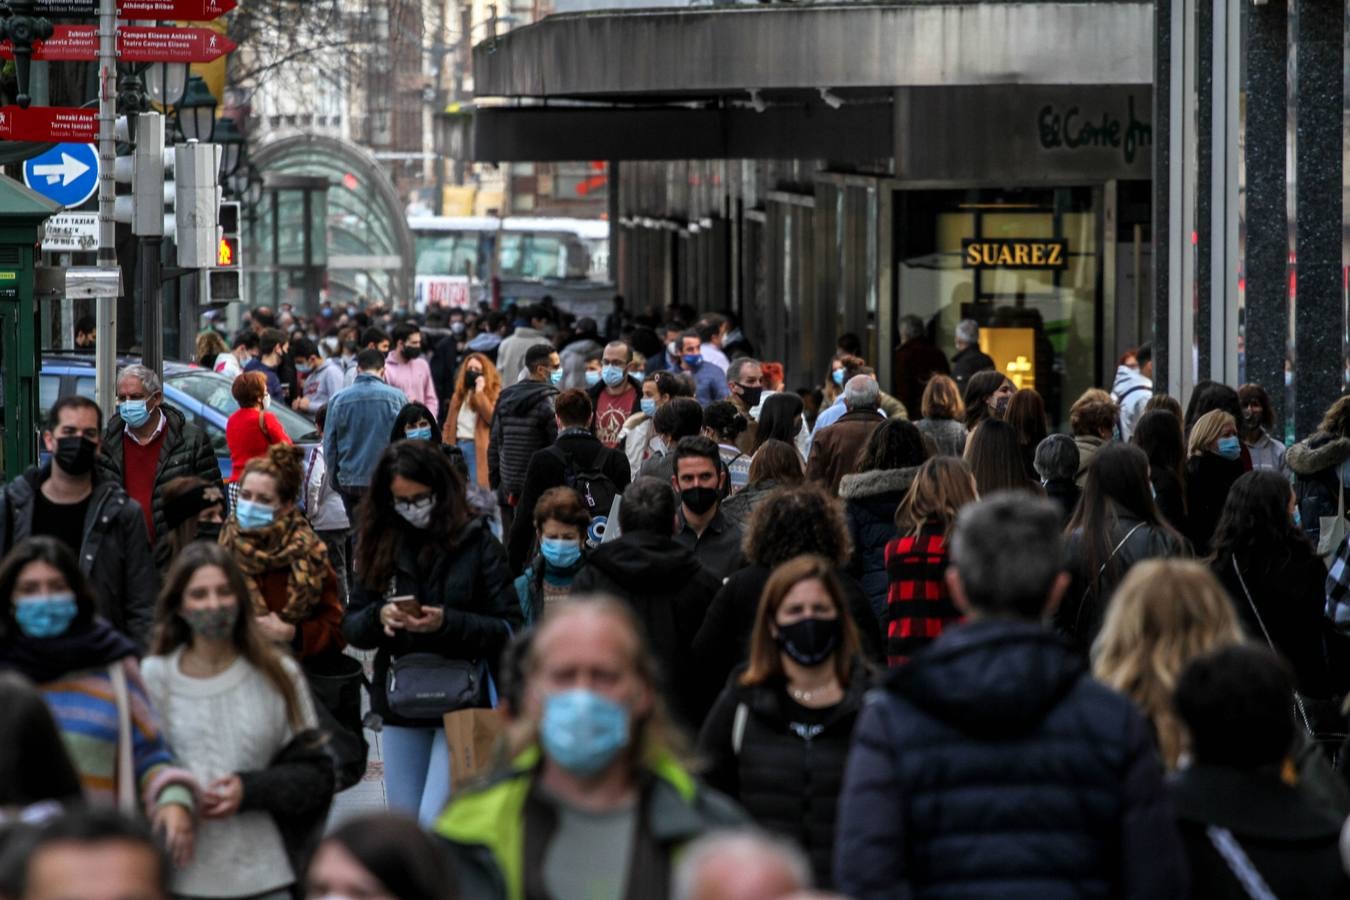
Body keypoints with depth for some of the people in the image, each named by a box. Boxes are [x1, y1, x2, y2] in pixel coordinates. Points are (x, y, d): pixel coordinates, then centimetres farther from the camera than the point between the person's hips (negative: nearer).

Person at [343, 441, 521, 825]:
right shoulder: (382, 546, 6)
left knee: (435, 821, -15)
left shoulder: (476, 542, -5)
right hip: (401, 707, 5)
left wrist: (448, 622, -22)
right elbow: (351, 627, 8)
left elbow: (510, 629, -8)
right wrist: (379, 617, -14)